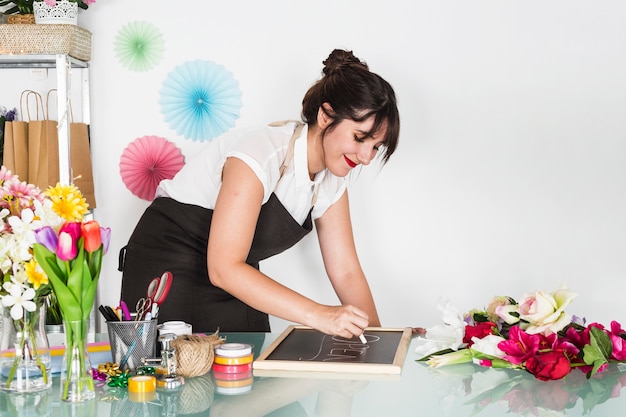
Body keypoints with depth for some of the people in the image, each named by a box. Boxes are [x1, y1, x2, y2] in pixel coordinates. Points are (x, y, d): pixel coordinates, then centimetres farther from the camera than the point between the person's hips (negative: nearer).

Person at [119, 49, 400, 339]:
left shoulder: (331, 180, -4)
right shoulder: (261, 153, -29)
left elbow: (345, 271, 0)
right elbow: (223, 268, -34)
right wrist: (318, 315, -38)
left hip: (233, 280, 7)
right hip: (167, 269, -7)